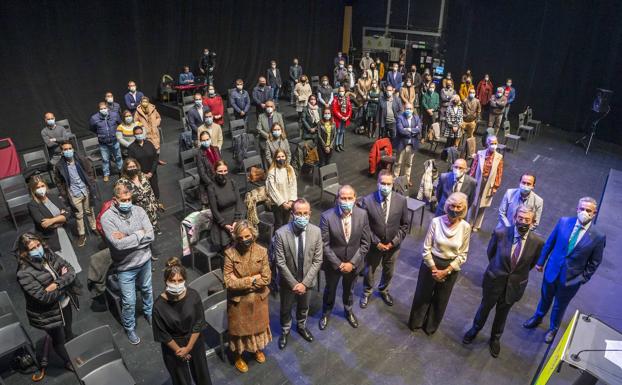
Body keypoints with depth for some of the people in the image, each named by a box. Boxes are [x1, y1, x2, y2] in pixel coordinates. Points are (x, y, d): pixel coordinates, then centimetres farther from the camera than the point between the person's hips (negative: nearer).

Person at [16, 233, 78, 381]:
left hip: (64, 304, 6)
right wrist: (63, 280, -19)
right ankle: (69, 363, 47)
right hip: (48, 313, -6)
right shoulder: (25, 273, -27)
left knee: (67, 333, 26)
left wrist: (57, 284, -26)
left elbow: (71, 271, -10)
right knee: (59, 339, 18)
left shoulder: (49, 255, -10)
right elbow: (44, 297, -29)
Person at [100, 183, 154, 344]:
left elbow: (150, 235, -18)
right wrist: (140, 234, -22)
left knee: (147, 290, 27)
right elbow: (118, 244, -30)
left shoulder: (138, 210, -10)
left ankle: (149, 312, 54)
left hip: (144, 260, 4)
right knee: (129, 302, 10)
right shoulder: (107, 218, -21)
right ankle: (129, 328, 36)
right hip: (125, 266, -3)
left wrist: (127, 237, -25)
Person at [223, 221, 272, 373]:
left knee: (258, 325, 25)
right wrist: (252, 279, -25)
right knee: (239, 328, 19)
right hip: (238, 300, -2)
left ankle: (258, 349, 54)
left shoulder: (261, 251, -16)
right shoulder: (230, 253, -21)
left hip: (258, 299, 2)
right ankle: (239, 357, 46)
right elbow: (228, 282, -23)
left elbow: (266, 279, -16)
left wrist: (240, 282, -20)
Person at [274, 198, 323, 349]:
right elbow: (280, 263, -19)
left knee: (304, 307, 27)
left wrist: (305, 282, -15)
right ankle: (285, 330, 51)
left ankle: (301, 326, 57)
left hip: (307, 280, 2)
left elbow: (317, 260, -11)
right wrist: (293, 283, -17)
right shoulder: (281, 233, -25)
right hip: (288, 281, -2)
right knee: (286, 309, 22)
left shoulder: (316, 231, -17)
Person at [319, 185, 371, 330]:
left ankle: (348, 311, 57)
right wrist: (338, 264, -17)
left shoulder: (362, 214, -17)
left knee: (349, 290, 27)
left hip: (354, 263, 2)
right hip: (333, 263, -2)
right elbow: (324, 245, -18)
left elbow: (365, 243, -10)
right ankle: (326, 313, 52)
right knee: (330, 290, 23)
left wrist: (352, 263, -14)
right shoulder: (327, 216, -24)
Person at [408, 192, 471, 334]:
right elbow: (426, 248, -11)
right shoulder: (436, 222, -17)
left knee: (441, 299, 20)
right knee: (422, 294, 17)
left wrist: (445, 271, -12)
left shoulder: (465, 227, -14)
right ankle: (416, 322, 43)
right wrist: (434, 268, -11)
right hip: (431, 263, -1)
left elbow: (462, 255, -7)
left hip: (451, 267, 1)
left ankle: (431, 326, 45)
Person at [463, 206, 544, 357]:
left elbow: (533, 263, 1)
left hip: (514, 285, 1)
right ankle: (475, 329, 52)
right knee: (485, 307, 23)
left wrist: (519, 274, 9)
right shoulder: (500, 233, -23)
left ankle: (495, 339, 51)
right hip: (494, 280, -1)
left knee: (502, 313, 24)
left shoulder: (538, 242, -20)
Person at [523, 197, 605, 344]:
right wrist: (541, 261, 5)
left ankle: (553, 329, 48)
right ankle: (538, 318, 54)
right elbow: (549, 243, -1)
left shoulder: (598, 236, -19)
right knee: (545, 298, 25)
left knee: (560, 306, 21)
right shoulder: (564, 222, -13)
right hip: (551, 270, 2)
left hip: (571, 278, -2)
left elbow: (594, 262, -6)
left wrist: (583, 279, -4)